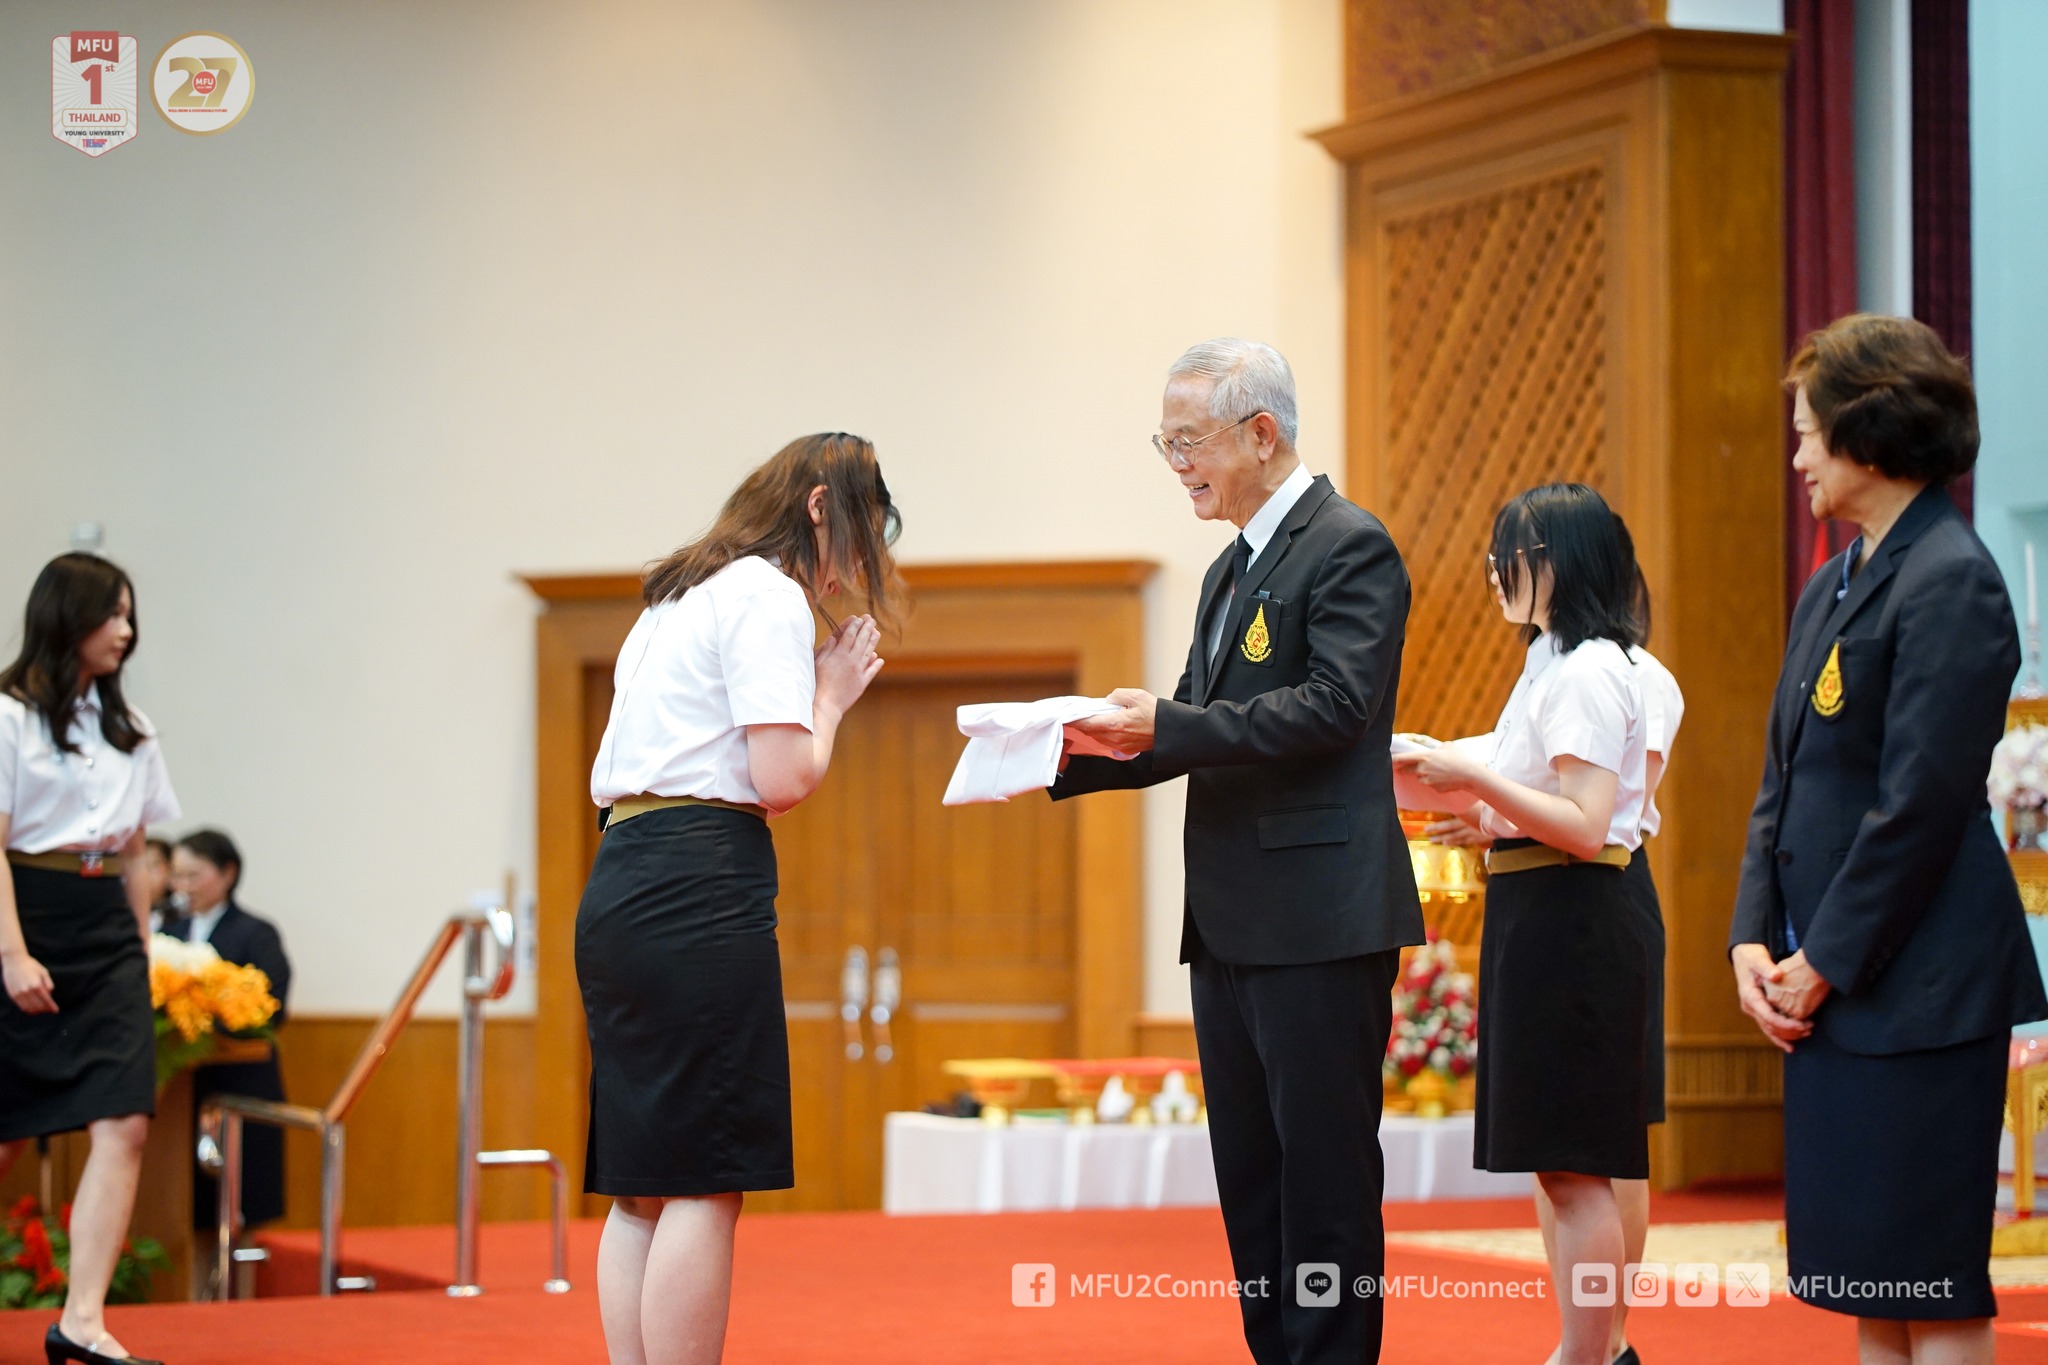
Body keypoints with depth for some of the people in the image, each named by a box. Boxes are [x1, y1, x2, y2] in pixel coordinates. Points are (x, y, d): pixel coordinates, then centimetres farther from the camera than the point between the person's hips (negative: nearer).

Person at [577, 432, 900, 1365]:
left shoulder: (680, 599, 24)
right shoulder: (768, 595, -5)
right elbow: (784, 780, -14)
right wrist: (831, 701, 6)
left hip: (620, 887, 9)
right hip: (700, 887, -9)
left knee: (642, 1186, 8)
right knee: (703, 1182, -9)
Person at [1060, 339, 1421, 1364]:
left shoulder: (1350, 548, -9)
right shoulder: (1232, 570, 20)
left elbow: (1337, 704, -20)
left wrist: (1166, 724, -21)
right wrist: (1078, 754, 4)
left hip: (1319, 922, -9)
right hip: (1231, 924, 10)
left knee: (1325, 1175, -5)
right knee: (1250, 1176, 12)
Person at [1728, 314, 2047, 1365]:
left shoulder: (1950, 582, -12)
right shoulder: (1831, 588, 16)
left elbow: (1921, 806, -17)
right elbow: (1784, 783, 17)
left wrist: (1826, 963, -13)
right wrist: (1755, 941, 5)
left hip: (1916, 990, -9)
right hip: (1830, 992, 9)